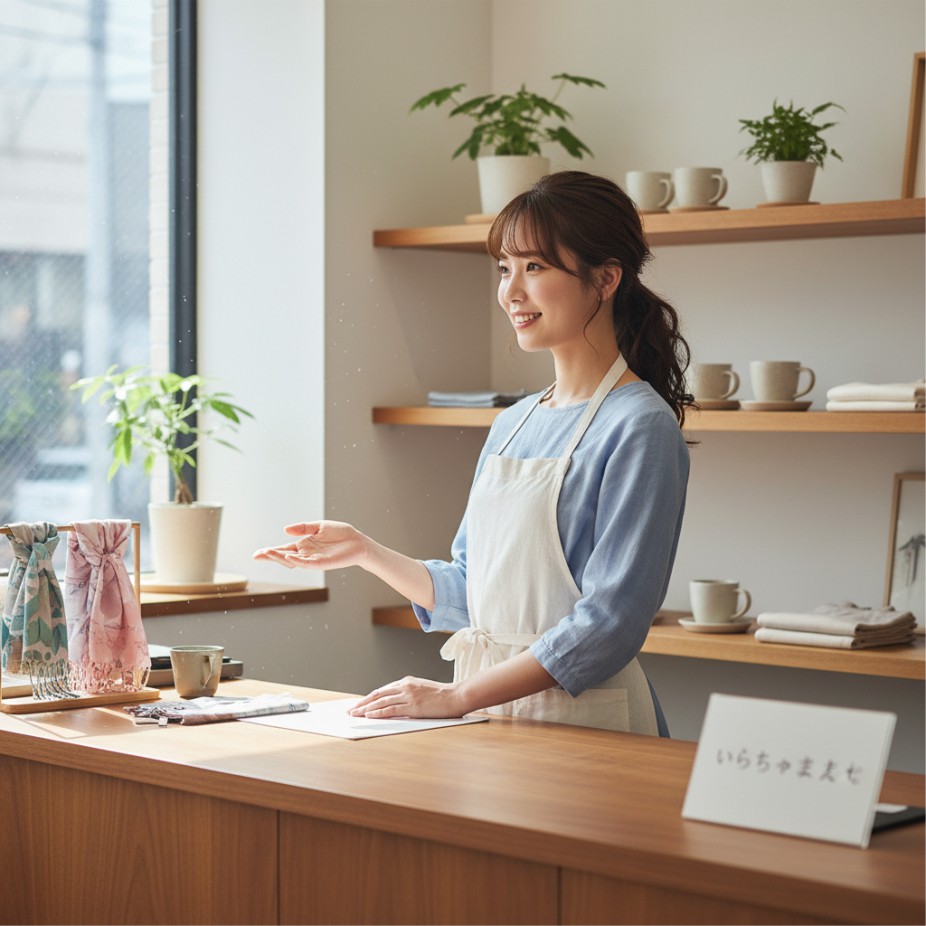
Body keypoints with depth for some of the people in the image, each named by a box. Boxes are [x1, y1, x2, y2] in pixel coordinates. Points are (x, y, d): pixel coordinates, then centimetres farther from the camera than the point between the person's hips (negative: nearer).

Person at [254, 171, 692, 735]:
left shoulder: (639, 428, -9)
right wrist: (365, 552, 8)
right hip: (489, 716, 6)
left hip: (583, 724, -6)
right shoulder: (514, 424, 14)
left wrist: (458, 697, -16)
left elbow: (610, 623, -15)